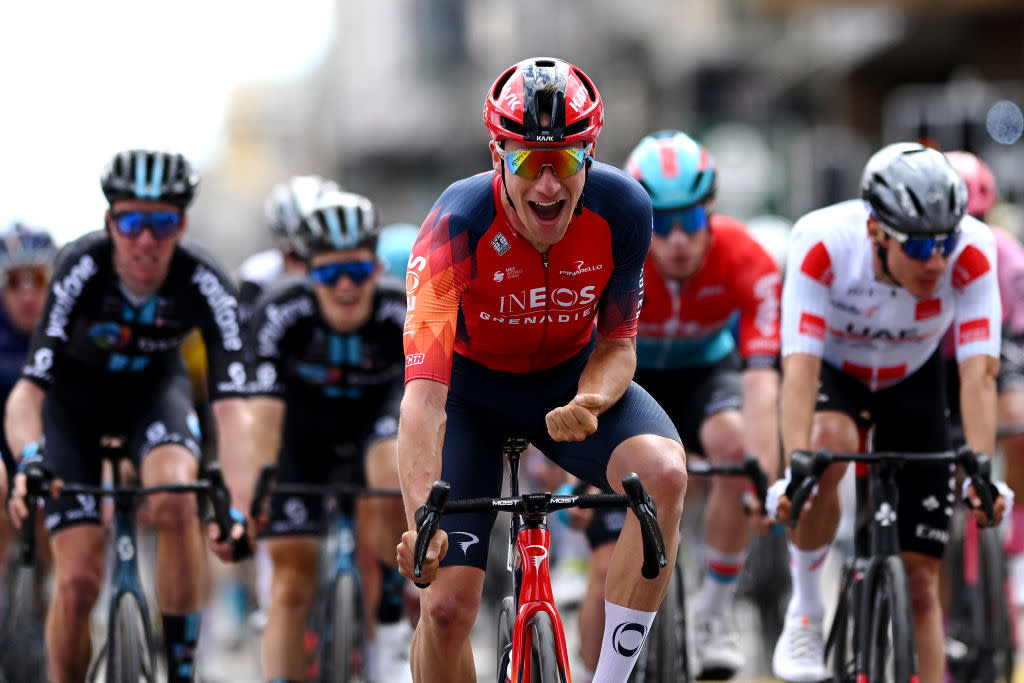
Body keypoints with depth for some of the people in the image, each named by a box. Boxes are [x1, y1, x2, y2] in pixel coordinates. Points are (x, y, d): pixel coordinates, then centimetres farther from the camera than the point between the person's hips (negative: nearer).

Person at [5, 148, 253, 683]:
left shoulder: (204, 283, -30)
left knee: (176, 499, -32)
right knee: (78, 583, -13)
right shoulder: (81, 268, -33)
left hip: (154, 386, 1)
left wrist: (238, 508, -49)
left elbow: (232, 406, -36)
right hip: (76, 393, 0)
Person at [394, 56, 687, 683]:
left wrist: (587, 403, -34)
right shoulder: (457, 225, -33)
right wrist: (421, 521, -54)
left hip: (570, 378, 2)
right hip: (472, 386, -2)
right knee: (448, 607, -14)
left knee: (665, 472, -30)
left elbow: (617, 345, -10)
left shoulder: (623, 209, -24)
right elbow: (423, 396, -40)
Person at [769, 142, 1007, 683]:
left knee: (922, 573, -3)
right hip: (831, 367, -2)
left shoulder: (971, 254, -32)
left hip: (911, 379, 2)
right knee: (829, 445, -37)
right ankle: (805, 610, -17)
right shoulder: (823, 243, -36)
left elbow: (978, 373, -35)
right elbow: (799, 367, -40)